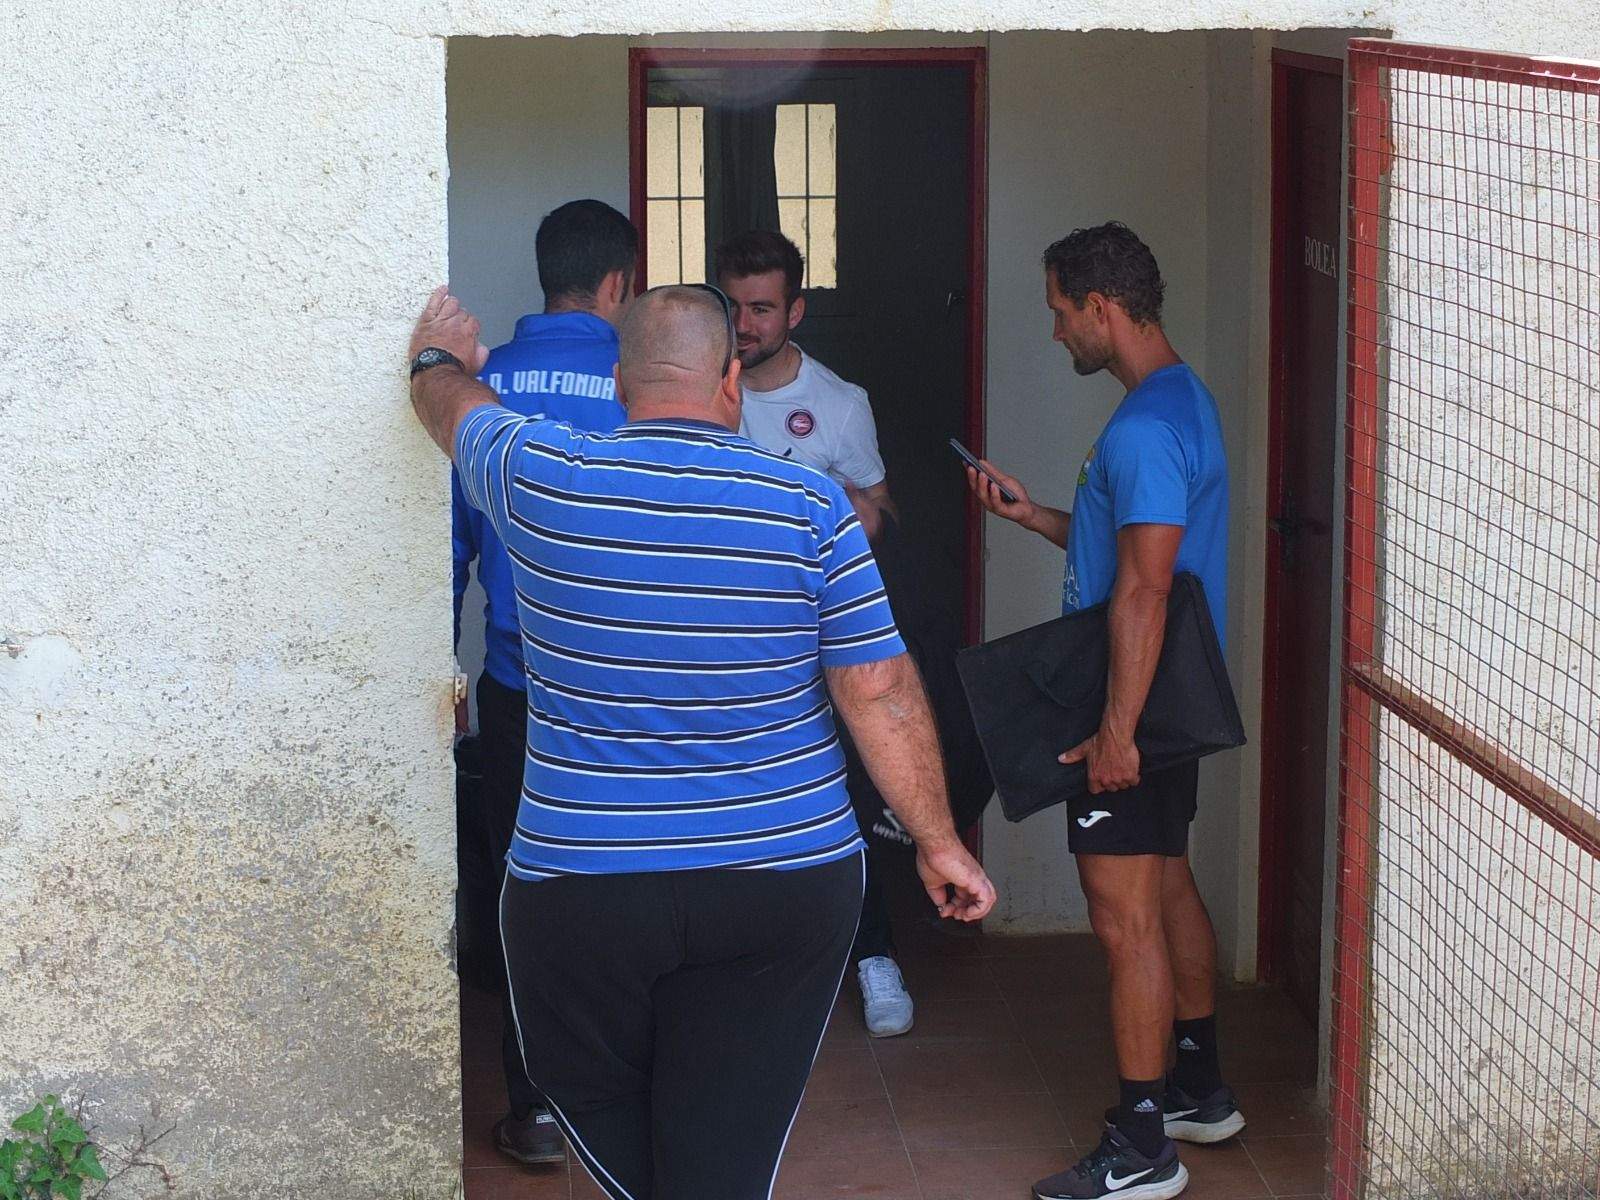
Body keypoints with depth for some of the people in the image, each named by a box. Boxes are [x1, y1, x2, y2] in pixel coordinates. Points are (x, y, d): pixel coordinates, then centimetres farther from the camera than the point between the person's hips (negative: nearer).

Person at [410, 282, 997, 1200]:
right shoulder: (809, 504, -6)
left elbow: (452, 403, 18)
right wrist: (939, 842, 4)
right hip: (785, 879, 1)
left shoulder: (540, 481, -4)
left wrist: (440, 356, 41)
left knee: (600, 1108, 22)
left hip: (579, 887, -1)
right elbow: (879, 691, -6)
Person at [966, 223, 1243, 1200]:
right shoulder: (1181, 398, 12)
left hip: (1133, 715, -11)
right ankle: (1201, 1091, 33)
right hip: (1170, 705, 11)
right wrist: (1033, 515, 14)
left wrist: (1118, 728, -27)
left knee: (1126, 920, -5)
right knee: (1169, 891, 20)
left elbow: (1144, 586, -27)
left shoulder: (1143, 428, -22)